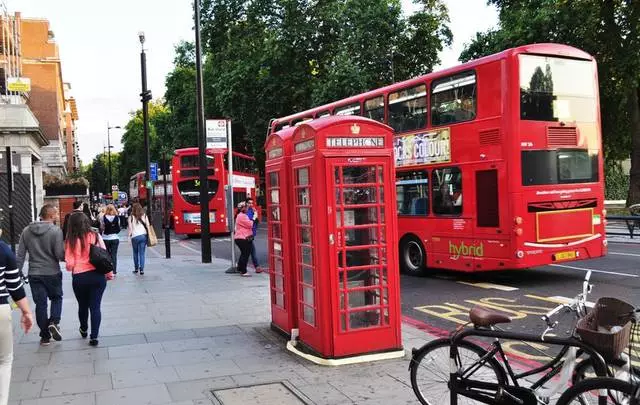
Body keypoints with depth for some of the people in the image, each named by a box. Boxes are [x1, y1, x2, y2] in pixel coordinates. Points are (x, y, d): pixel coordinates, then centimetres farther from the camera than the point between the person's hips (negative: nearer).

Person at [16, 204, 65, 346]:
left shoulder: (26, 231, 2)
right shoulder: (56, 231, -14)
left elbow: (20, 254, 3)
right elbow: (60, 255, -16)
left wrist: (18, 272, 8)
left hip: (34, 274, 3)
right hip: (52, 273, -3)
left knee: (40, 303, 10)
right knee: (56, 298, 19)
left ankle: (45, 336, 15)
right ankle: (54, 322, -3)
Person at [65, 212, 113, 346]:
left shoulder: (71, 241, -8)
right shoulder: (95, 236, -3)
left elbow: (69, 264, -9)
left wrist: (70, 267, 15)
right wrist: (109, 273, 10)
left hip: (79, 278, 0)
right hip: (97, 275, 0)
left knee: (82, 305, 20)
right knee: (95, 306, 6)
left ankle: (84, 330, 42)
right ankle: (94, 336, 1)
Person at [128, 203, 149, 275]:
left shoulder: (131, 217, -2)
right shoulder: (144, 216, 3)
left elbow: (130, 228, 0)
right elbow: (148, 226, 5)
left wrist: (130, 236, 9)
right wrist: (148, 236, 12)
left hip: (135, 236, -1)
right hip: (143, 236, 1)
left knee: (135, 253, 14)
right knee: (142, 253, 1)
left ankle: (136, 268, 20)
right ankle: (141, 269, -4)